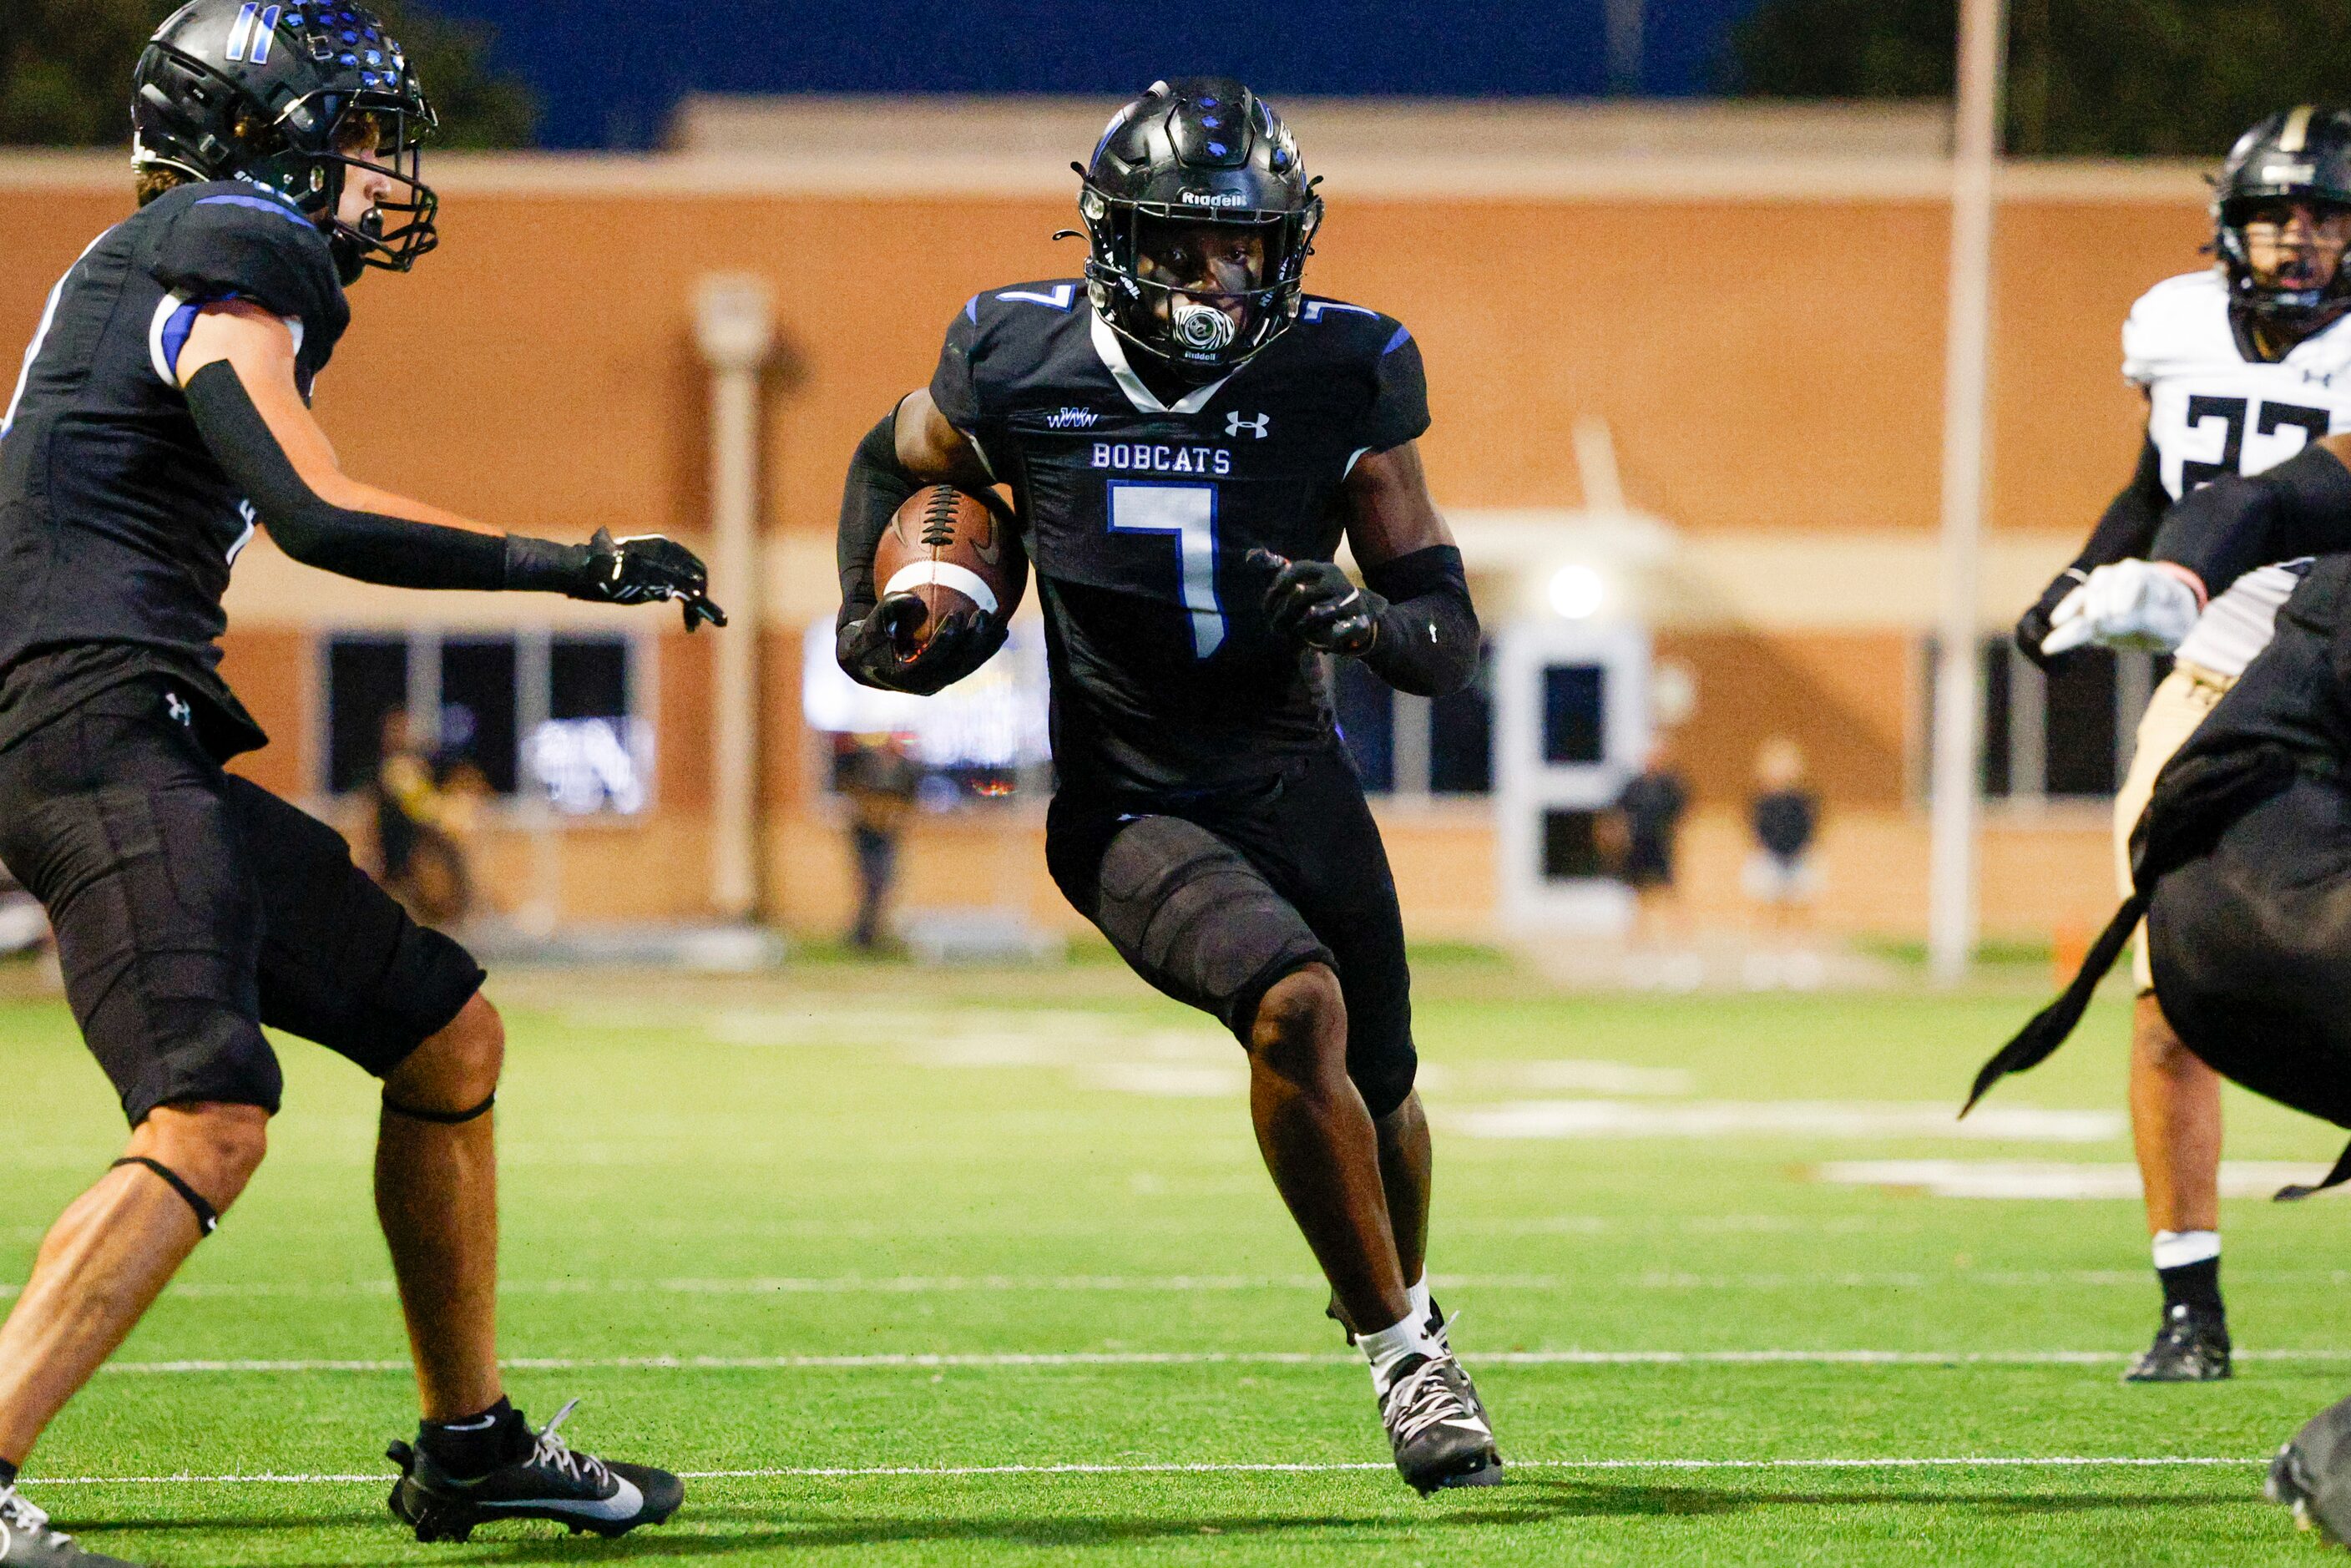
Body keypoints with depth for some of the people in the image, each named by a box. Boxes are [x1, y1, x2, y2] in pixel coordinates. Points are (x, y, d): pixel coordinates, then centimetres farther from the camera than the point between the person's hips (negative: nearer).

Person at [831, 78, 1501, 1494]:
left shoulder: (1341, 380, -10)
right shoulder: (1023, 367, -11)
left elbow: (1454, 640, -8)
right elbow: (895, 464, 14)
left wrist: (1366, 619, -29)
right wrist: (868, 619, -1)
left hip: (1296, 783, 3)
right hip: (1130, 807, -3)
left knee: (1378, 1089, 14)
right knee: (1298, 1008, -28)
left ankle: (1403, 1312, 47)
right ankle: (1401, 1342, -12)